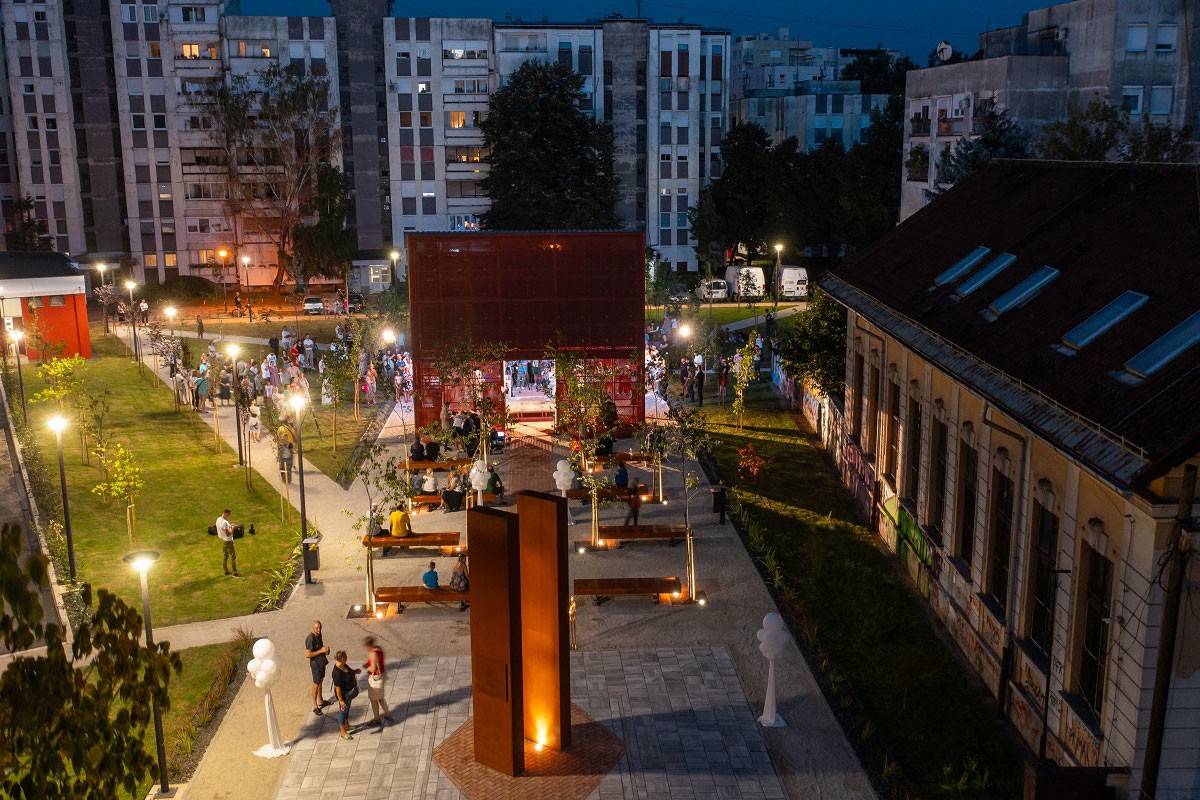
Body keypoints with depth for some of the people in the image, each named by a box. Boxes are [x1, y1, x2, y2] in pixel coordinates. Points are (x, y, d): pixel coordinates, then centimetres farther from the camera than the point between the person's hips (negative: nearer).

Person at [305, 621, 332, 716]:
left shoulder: (319, 635, 0)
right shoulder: (310, 639, -26)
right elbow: (307, 654, -28)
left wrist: (325, 648, -4)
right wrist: (321, 651, -25)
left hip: (322, 662, 9)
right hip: (315, 664, -8)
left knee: (321, 681, 21)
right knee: (316, 684, 1)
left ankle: (321, 701, 37)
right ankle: (315, 706, 10)